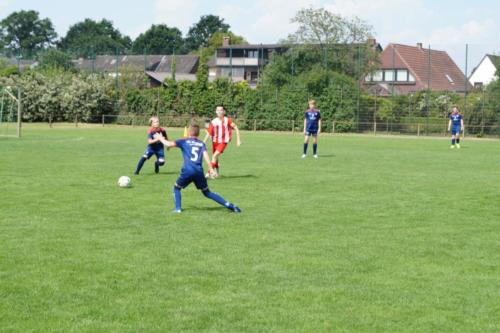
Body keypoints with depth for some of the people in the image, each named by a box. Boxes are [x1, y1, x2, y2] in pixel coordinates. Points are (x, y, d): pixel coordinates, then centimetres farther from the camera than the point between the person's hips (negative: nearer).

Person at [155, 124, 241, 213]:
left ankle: (178, 208, 7)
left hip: (187, 171, -3)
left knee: (177, 188, 22)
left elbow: (168, 144, 4)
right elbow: (205, 155, 2)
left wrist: (160, 138, 23)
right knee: (207, 192, 14)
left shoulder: (184, 141, 10)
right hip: (199, 172, 3)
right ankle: (229, 205, 3)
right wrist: (211, 169, -3)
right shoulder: (201, 143, 17)